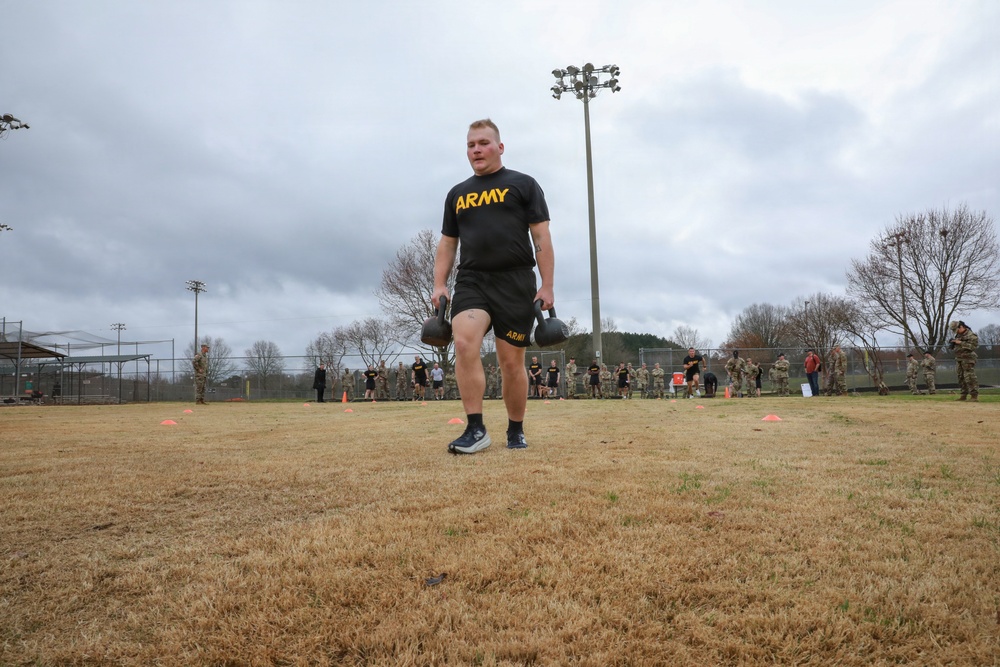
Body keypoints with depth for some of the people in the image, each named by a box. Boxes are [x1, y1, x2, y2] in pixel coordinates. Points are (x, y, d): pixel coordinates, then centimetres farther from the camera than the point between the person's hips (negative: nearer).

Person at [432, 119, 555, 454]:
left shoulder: (523, 184, 6)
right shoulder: (456, 194, 18)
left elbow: (542, 238, 1)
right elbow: (447, 243, 20)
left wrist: (547, 286, -6)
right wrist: (439, 284, 7)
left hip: (515, 282, -2)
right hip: (471, 281, 3)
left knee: (511, 363, 1)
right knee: (464, 344, -22)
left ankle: (516, 431, 19)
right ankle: (475, 429, -17)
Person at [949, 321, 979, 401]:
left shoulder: (971, 335, -8)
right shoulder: (958, 335, 17)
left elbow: (973, 346, -19)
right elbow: (953, 348, 24)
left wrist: (961, 343, -19)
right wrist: (952, 343, 2)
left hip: (968, 359, -8)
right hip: (959, 359, 8)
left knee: (969, 377, -13)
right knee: (961, 377, 9)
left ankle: (974, 395, -12)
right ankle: (964, 394, 16)